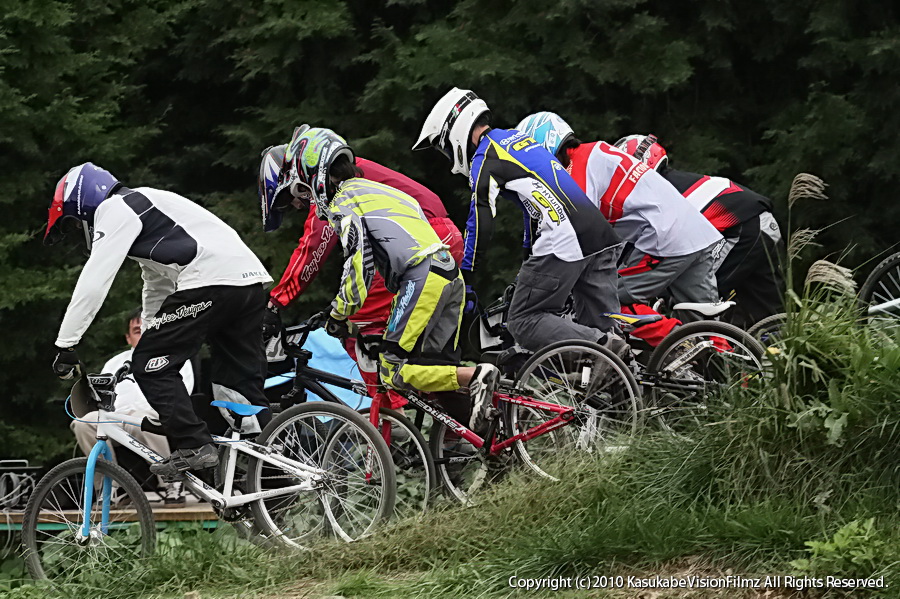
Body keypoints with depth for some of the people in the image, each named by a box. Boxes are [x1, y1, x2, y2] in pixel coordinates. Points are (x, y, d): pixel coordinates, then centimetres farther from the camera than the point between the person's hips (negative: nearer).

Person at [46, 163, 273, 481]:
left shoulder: (114, 209, 3)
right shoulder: (143, 206, 33)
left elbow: (93, 281, -7)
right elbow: (157, 289, 40)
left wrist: (65, 345, -4)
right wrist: (150, 342, 44)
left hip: (210, 281, -10)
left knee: (152, 367, -2)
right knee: (243, 390, 12)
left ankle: (193, 446, -9)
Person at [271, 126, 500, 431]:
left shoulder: (342, 200, 3)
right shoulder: (378, 189, 31)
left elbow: (359, 261, -10)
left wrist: (339, 316, -1)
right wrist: (397, 312, 37)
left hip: (421, 279, -9)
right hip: (452, 276, 9)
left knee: (394, 371, -8)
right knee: (438, 370, 10)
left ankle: (476, 376, -22)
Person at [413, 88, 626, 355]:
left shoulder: (485, 158, -1)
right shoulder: (518, 136, 27)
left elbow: (481, 223, -10)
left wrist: (466, 284, -5)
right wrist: (529, 259, 43)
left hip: (563, 245, -9)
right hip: (603, 238, 9)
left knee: (524, 322, -4)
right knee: (598, 326, 8)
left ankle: (600, 346, -21)